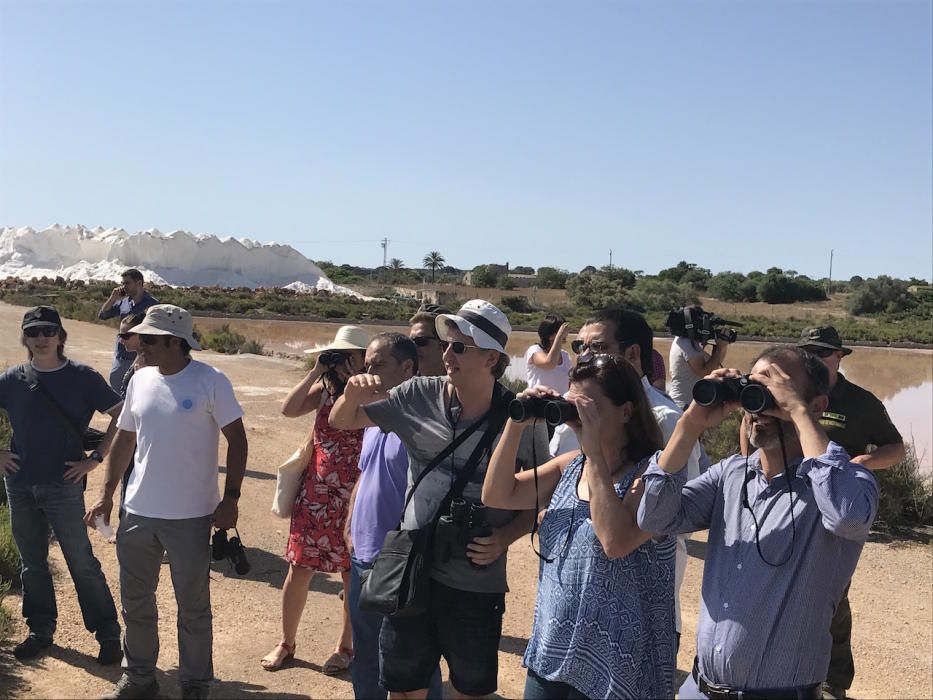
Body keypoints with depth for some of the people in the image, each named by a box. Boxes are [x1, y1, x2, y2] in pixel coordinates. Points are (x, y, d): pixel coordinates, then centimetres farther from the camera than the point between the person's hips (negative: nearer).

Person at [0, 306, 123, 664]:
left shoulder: (82, 377, -6)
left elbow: (121, 417, -5)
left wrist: (95, 458, -9)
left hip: (64, 486, -4)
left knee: (82, 563, 0)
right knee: (32, 562, 15)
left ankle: (108, 634, 11)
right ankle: (40, 630, 31)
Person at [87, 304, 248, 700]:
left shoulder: (210, 382, -13)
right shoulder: (140, 380, 4)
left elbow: (237, 440, -10)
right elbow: (124, 440, 13)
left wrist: (230, 499, -14)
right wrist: (107, 495, 11)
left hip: (190, 517, -5)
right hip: (138, 512, 6)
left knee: (193, 606, 8)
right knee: (135, 600, 17)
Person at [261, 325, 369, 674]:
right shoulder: (324, 389, 5)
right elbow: (289, 409, -10)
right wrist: (316, 371, -10)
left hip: (355, 499, -3)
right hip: (315, 494, 3)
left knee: (353, 575, 10)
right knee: (299, 569, 9)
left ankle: (345, 646, 28)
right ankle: (286, 642, 28)